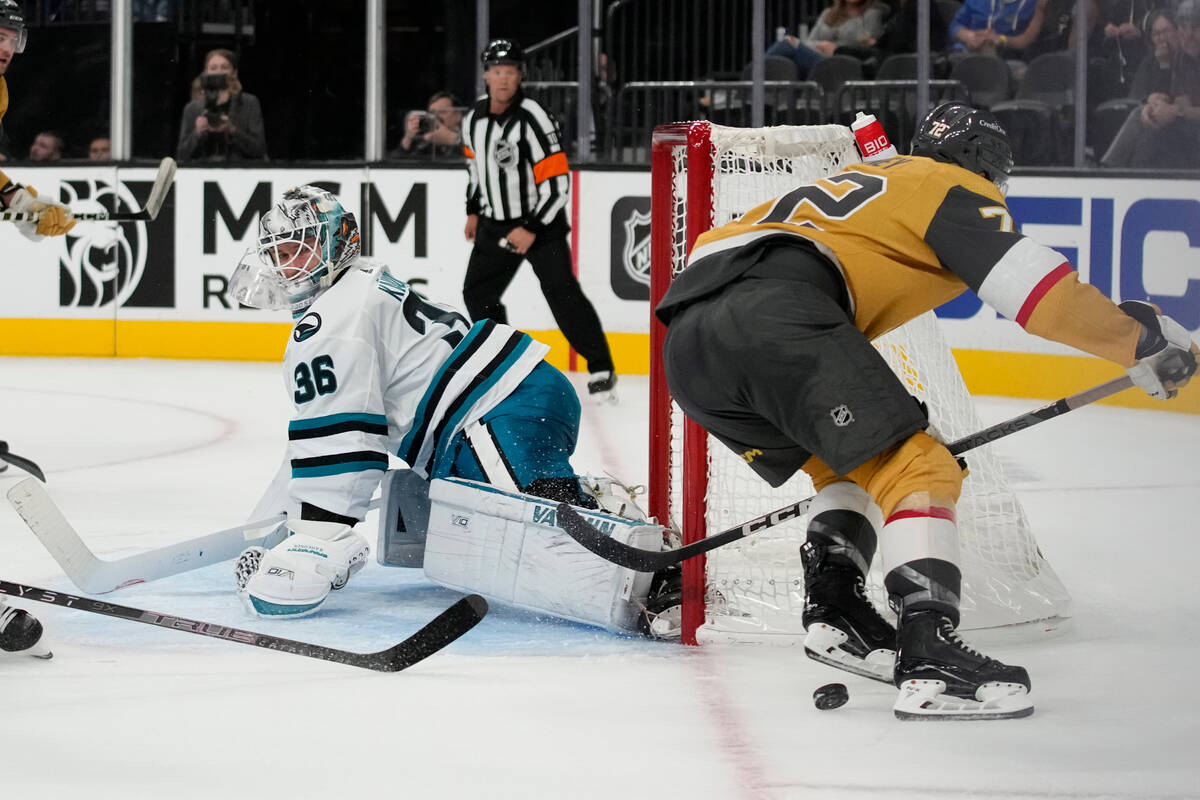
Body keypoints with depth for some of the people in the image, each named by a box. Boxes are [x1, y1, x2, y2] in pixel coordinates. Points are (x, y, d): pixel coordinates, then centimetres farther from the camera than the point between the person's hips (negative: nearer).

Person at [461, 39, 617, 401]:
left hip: (540, 222, -7)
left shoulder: (534, 119, -22)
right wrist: (473, 211, 20)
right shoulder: (474, 117, 0)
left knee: (563, 294, -15)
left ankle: (601, 369, -9)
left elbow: (557, 182, -22)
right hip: (495, 222, 7)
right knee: (477, 292, 10)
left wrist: (532, 230, -22)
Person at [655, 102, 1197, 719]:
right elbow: (1038, 290, 0)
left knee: (857, 461, 26)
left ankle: (832, 610, 13)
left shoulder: (867, 180, 39)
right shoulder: (955, 189, 14)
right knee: (915, 467, -7)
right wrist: (1142, 339, 12)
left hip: (685, 333, 9)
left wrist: (891, 419, 44)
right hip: (772, 313, -9)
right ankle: (929, 662, -20)